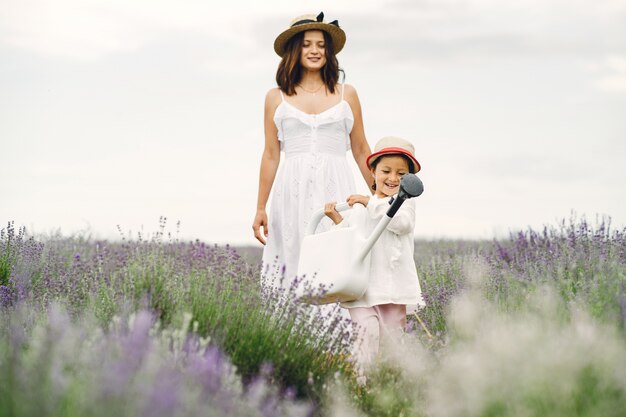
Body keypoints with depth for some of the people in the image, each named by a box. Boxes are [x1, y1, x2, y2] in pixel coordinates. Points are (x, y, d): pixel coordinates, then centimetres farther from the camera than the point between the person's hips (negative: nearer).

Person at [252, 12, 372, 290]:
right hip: (293, 191, 0)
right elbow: (271, 155, 11)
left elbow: (361, 151, 15)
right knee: (294, 264, -5)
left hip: (335, 189, 0)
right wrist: (260, 208, 7)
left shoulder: (346, 94, 12)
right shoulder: (277, 98, 11)